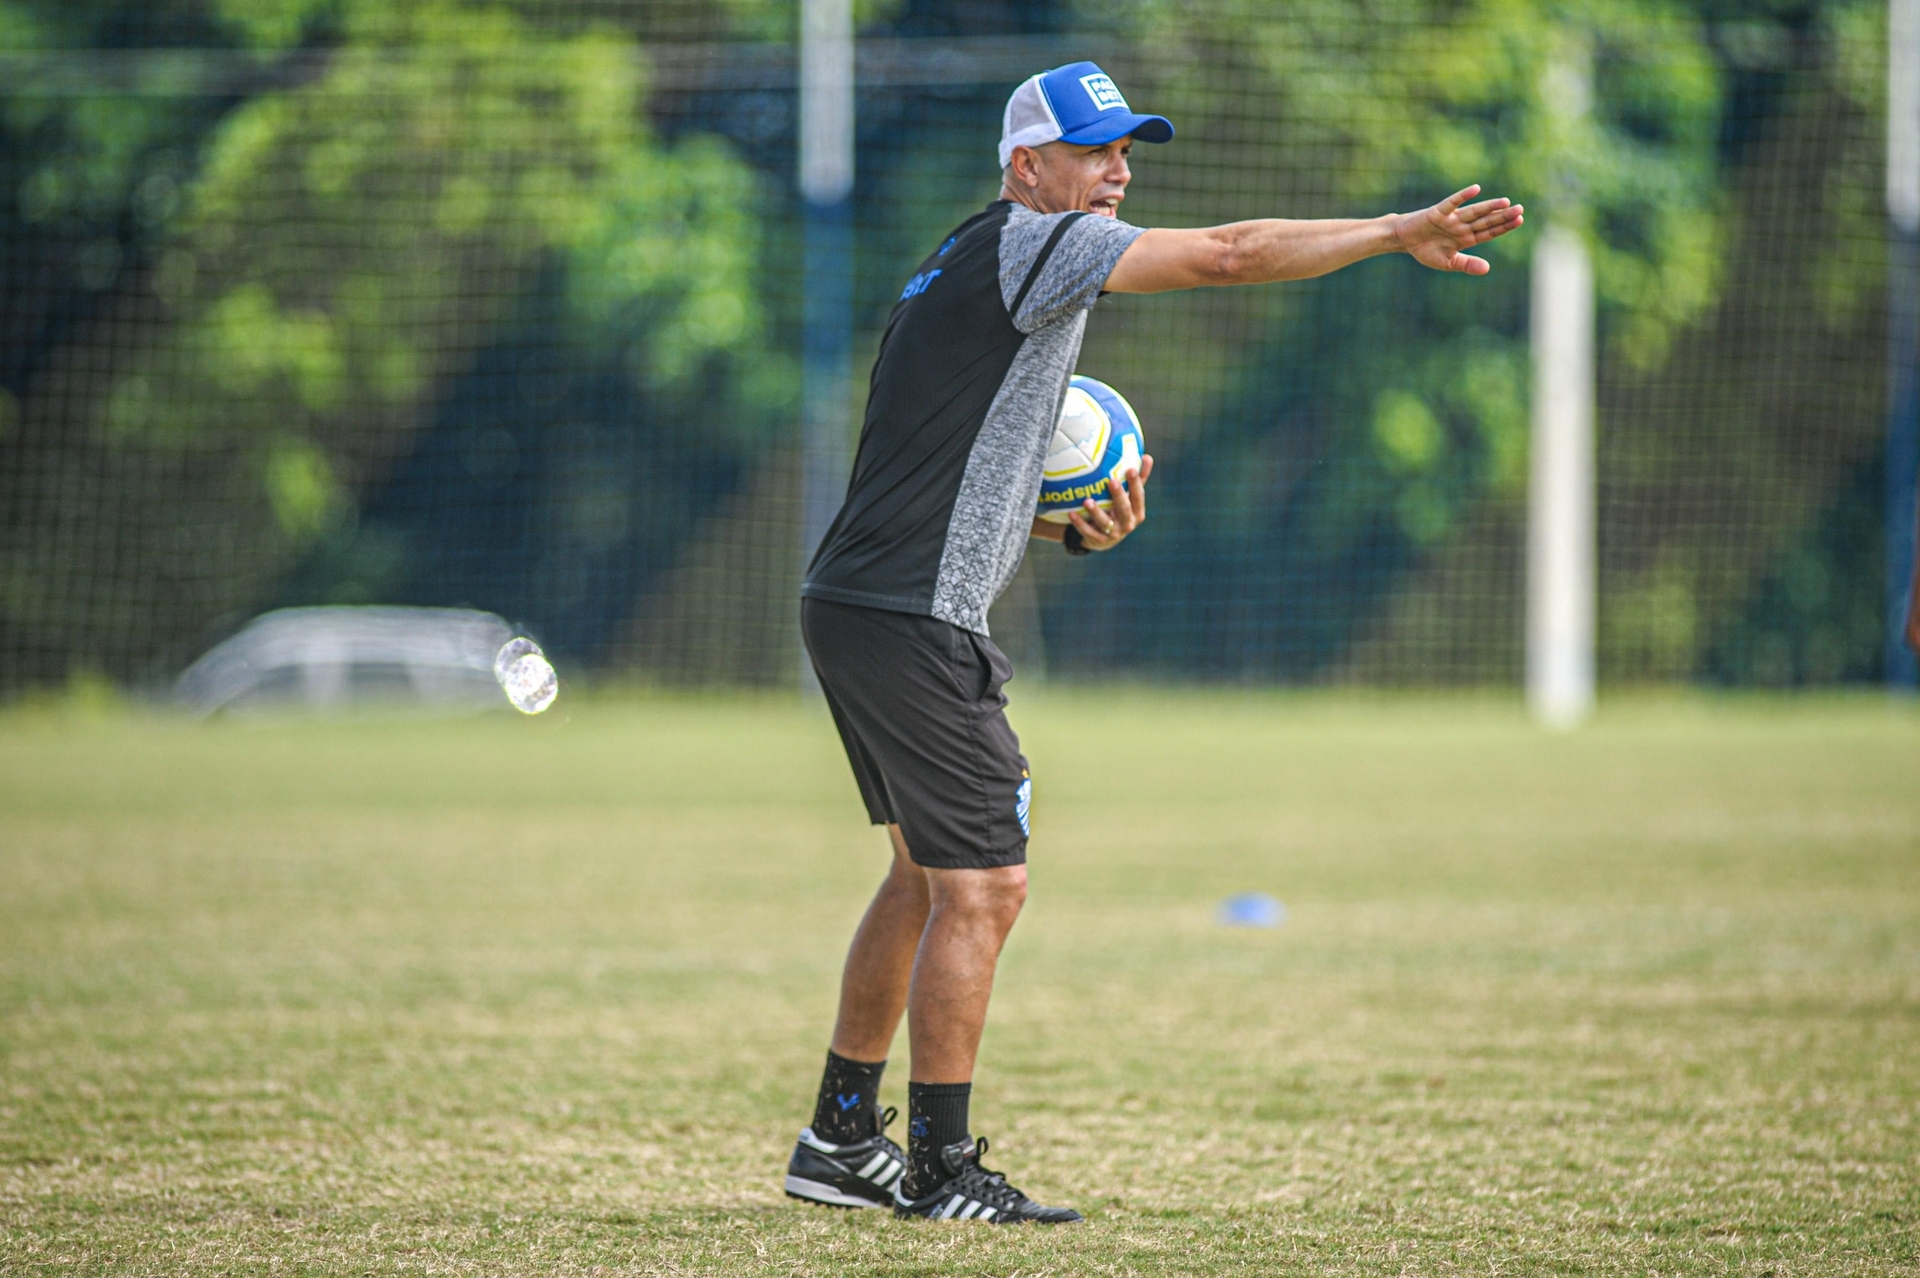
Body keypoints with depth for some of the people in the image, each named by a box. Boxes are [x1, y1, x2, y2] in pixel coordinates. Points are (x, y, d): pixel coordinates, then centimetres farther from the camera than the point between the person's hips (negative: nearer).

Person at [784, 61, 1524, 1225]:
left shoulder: (960, 277, 21)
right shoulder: (1027, 244, -9)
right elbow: (1224, 255, -17)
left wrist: (1074, 528, 9)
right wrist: (1397, 233, -16)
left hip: (852, 608, 11)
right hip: (915, 622, -11)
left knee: (932, 873, 21)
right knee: (983, 888, -8)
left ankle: (842, 1140, 27)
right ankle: (942, 1169, -4)